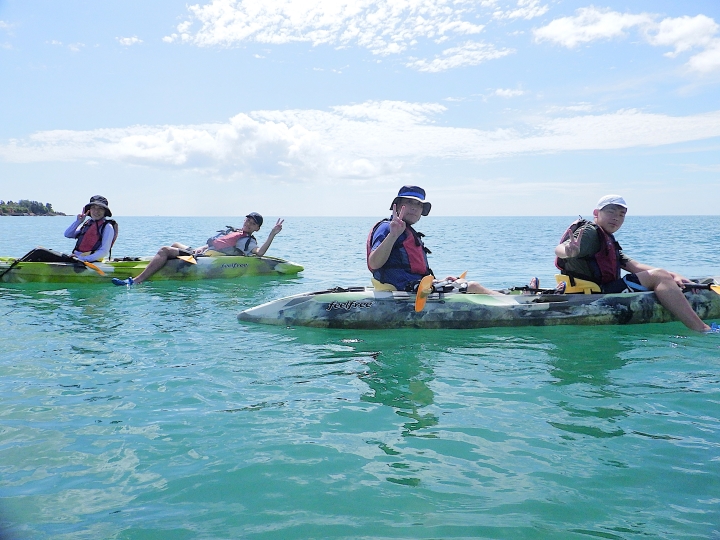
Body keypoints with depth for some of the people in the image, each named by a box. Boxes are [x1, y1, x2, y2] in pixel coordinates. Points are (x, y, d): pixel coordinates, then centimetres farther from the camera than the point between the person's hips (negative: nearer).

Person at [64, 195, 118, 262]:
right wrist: (78, 221, 3)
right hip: (76, 257, 7)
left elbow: (104, 251, -10)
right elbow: (67, 235, 15)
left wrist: (84, 259, -21)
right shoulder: (87, 223, 19)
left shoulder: (107, 227, -1)